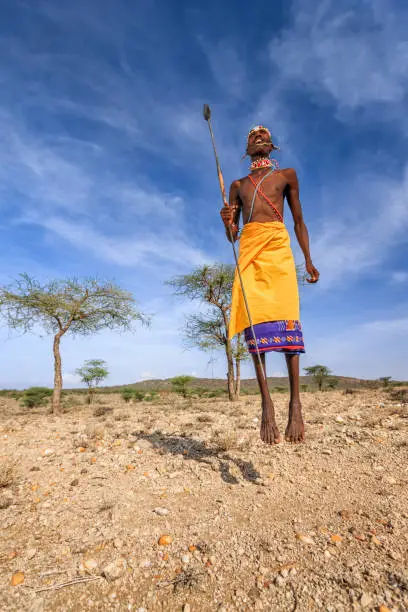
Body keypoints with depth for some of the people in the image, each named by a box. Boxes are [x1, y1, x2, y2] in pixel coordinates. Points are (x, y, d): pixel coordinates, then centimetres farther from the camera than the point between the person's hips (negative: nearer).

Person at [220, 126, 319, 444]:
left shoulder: (287, 175, 23)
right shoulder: (238, 185, 26)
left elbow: (299, 220, 18)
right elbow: (232, 235, 20)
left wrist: (309, 259, 6)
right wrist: (227, 222, -4)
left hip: (277, 245, -1)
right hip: (248, 250, 2)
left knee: (286, 317, -17)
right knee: (254, 320, -14)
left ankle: (295, 403, -14)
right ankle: (267, 404, -13)